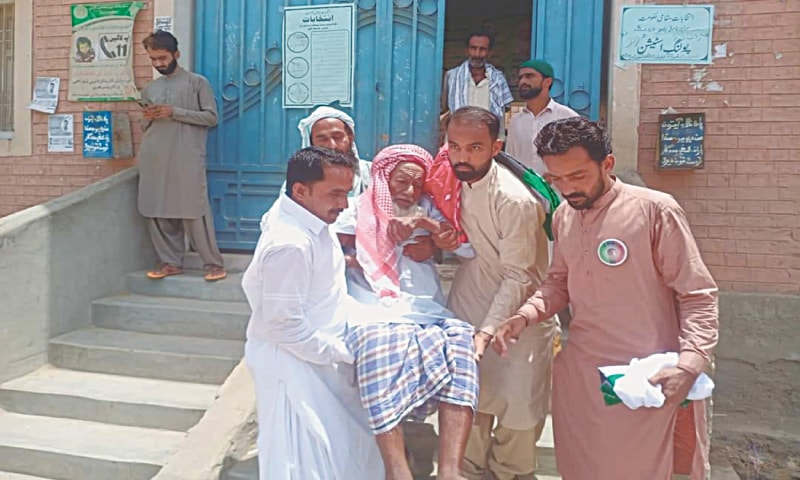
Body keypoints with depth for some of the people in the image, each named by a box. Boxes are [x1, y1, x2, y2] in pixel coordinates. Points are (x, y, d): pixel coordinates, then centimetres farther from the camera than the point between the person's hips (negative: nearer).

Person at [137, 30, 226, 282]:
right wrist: (147, 118, 0)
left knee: (194, 210, -8)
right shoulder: (149, 89, 19)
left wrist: (175, 112, -11)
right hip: (153, 159, 6)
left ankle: (213, 263, 0)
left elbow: (211, 117, -4)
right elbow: (145, 127, 24)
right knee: (158, 212, 4)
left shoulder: (197, 82, 5)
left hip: (187, 159, -5)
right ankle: (170, 262, 14)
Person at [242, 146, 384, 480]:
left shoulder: (301, 214, -1)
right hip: (295, 362, -10)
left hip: (320, 354, 10)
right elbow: (286, 326, -26)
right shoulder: (290, 245, -30)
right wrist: (344, 352, -18)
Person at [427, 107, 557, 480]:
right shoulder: (449, 179, -8)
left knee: (518, 406, 8)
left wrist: (486, 333, -26)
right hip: (466, 308, 5)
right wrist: (434, 237, -14)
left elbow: (517, 277, -22)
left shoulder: (514, 200, -26)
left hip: (514, 315, -5)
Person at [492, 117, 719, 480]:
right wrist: (525, 316, 0)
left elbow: (698, 296, -9)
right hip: (579, 372, 6)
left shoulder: (655, 210, -13)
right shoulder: (562, 217, 6)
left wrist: (689, 365, -19)